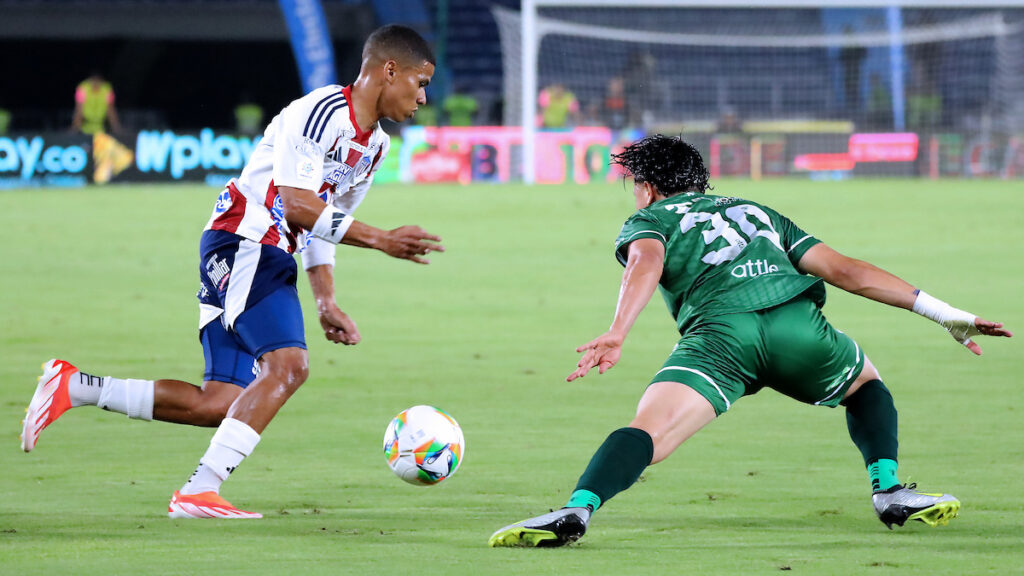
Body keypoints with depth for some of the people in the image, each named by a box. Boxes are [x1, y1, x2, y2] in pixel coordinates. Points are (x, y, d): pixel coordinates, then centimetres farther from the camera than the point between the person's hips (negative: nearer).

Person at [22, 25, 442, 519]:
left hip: (268, 256, 10)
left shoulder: (374, 145, 18)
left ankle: (71, 387, 9)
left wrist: (326, 302, 15)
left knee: (220, 405, 1)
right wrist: (380, 240, -22)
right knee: (288, 363, -25)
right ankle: (199, 491, -27)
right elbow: (296, 204, -20)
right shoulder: (322, 110, -13)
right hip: (242, 243, -10)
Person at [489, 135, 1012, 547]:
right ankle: (890, 491, 13)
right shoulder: (754, 211, 37)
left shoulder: (649, 219, 25)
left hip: (717, 333, -3)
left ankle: (577, 510, -42)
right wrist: (945, 313, 27)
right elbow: (843, 271, 28)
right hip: (795, 322, 3)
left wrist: (617, 334, -17)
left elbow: (646, 265, 0)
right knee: (867, 385, 32)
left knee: (648, 432, -17)